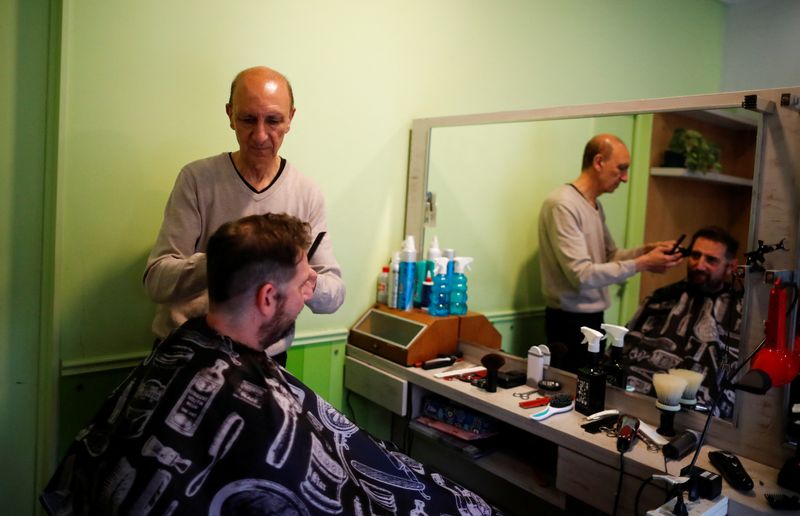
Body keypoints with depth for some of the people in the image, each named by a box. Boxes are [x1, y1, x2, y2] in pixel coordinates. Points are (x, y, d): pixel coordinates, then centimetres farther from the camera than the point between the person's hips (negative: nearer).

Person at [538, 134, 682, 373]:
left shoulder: (596, 205, 11)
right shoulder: (563, 204, -19)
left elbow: (609, 256, 17)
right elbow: (581, 274, -24)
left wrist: (644, 251, -1)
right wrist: (642, 264, -21)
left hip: (592, 317, 9)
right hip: (570, 321, -9)